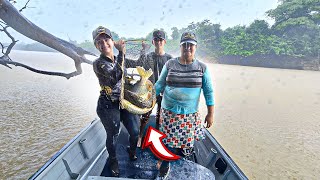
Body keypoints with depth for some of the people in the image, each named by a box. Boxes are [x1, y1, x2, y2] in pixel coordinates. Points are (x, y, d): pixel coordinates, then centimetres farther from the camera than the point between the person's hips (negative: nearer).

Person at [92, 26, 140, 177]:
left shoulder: (120, 59, 8)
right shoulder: (98, 63, -10)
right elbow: (116, 75, -28)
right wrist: (122, 52, -22)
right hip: (108, 106, -5)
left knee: (135, 132, 11)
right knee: (113, 136, 11)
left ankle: (132, 152, 46)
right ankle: (113, 160, 43)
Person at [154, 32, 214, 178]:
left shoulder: (202, 67, -1)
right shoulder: (170, 64, -1)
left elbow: (208, 91, 1)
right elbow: (159, 84, 5)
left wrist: (210, 113, 1)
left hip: (190, 114, 1)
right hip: (169, 111, 0)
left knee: (186, 140, 11)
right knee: (169, 139, 7)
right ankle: (165, 164, 34)